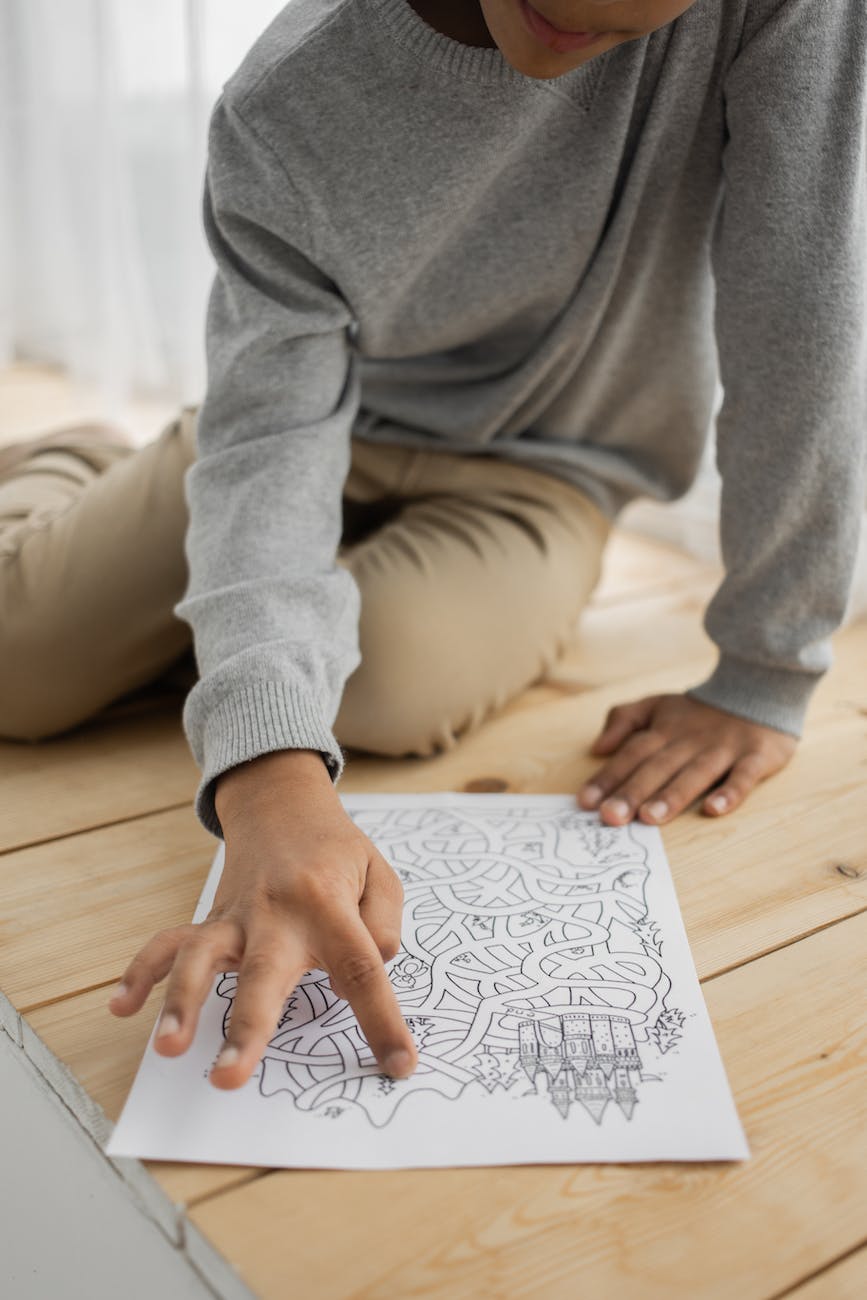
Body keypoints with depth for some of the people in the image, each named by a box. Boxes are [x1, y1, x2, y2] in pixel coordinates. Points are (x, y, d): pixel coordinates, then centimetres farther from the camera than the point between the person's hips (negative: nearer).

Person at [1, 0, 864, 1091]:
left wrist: (765, 680, -25)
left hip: (539, 469, -1)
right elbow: (272, 438, -28)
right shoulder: (286, 110, -25)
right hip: (336, 421, 1)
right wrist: (270, 779, -46)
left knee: (398, 686, -33)